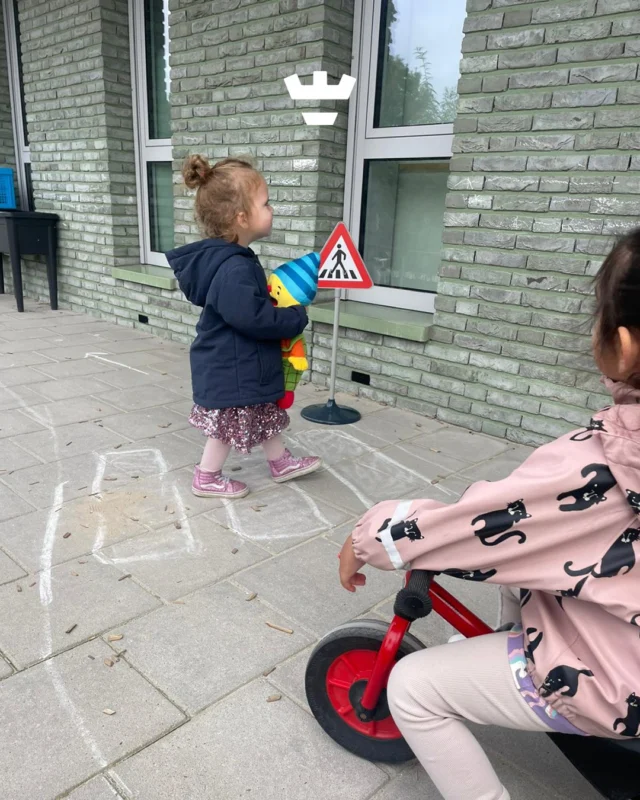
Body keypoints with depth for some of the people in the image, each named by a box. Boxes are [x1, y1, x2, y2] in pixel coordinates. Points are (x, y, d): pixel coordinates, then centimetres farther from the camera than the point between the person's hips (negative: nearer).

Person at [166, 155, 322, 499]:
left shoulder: (233, 260, 4)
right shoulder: (233, 269, -30)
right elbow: (254, 318, -32)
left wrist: (283, 305, 6)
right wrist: (296, 317, -19)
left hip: (238, 365, 10)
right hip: (231, 370, -10)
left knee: (267, 412, 22)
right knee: (229, 424, 7)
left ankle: (281, 462, 39)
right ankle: (206, 479, 25)